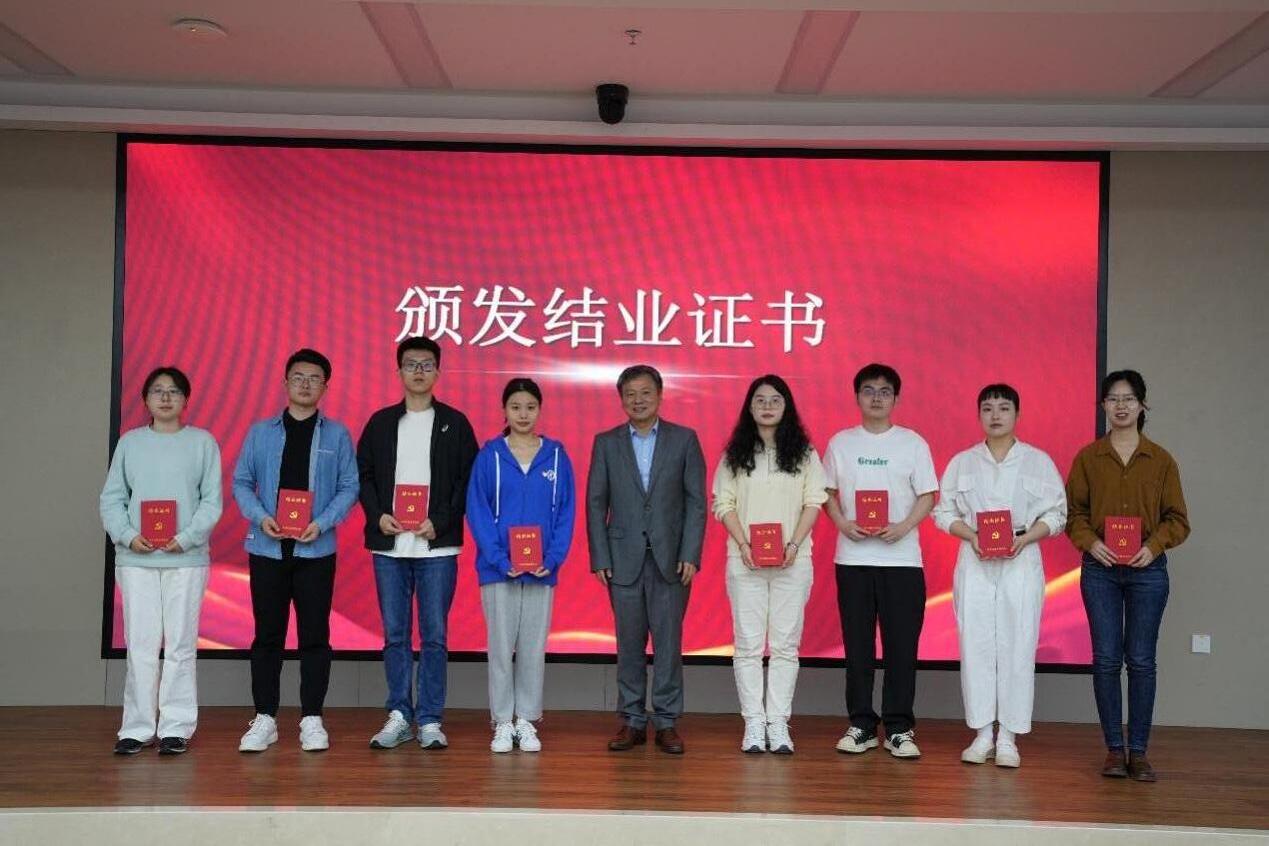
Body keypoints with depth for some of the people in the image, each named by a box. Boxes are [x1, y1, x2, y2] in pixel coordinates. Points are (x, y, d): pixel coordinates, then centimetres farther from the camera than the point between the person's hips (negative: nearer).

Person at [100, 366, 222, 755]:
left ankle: (176, 727, 7)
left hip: (186, 559, -1)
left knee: (181, 644, 1)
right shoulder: (130, 442, 10)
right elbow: (112, 498, 8)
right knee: (140, 644, 3)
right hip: (136, 559, 1)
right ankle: (137, 727, 10)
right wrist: (127, 535, -9)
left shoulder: (202, 442, 5)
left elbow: (212, 501, 1)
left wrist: (187, 537, -13)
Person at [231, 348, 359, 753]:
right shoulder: (260, 432, 8)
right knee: (267, 634, 6)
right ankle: (264, 719, 14)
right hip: (267, 548, 1)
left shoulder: (337, 434, 5)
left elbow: (349, 487, 2)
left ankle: (312, 719, 12)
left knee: (315, 635, 3)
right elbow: (241, 482, 7)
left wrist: (322, 523, -13)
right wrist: (260, 517, -11)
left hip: (316, 550, -1)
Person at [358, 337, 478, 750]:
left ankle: (430, 720, 9)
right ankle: (399, 716, 16)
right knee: (395, 635, 7)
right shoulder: (381, 422, 10)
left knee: (434, 636, 1)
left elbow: (467, 480, 0)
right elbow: (363, 474, 9)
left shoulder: (454, 422, 4)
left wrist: (440, 522, -12)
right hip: (389, 545, 2)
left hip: (437, 546, -2)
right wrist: (377, 515, -7)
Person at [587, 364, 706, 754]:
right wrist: (600, 557, -2)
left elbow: (696, 501, 1)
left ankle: (667, 722, 11)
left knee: (668, 641, 2)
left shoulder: (684, 439, 4)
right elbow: (595, 503, 5)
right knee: (629, 642, 6)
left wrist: (690, 555, -7)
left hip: (670, 557, -1)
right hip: (624, 558, 1)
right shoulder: (606, 443, 7)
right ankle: (632, 721, 15)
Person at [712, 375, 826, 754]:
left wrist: (793, 545, -10)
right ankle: (753, 723, 7)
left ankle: (778, 723, 6)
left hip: (792, 561, 0)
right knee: (748, 644, 1)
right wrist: (744, 545, -9)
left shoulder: (803, 452, 7)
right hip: (745, 561, 0)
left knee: (785, 644, 1)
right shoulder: (735, 453, 7)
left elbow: (813, 503, 3)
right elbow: (724, 504, 4)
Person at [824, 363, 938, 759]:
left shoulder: (913, 443, 4)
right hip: (853, 557, 1)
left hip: (901, 557, -1)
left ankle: (899, 729, 8)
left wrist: (903, 527, -14)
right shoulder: (841, 443, 8)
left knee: (902, 645, -1)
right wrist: (842, 522, -7)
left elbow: (928, 496, 3)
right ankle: (861, 726, 15)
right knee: (857, 644, 5)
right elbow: (828, 493, 12)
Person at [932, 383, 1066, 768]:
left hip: (1021, 560, -1)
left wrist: (1023, 539, -13)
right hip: (974, 561, 1)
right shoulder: (962, 462, 8)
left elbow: (1056, 514, 3)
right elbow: (944, 512, 7)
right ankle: (982, 734, 8)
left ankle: (1008, 738, 4)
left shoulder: (1038, 461, 5)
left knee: (1017, 647, -3)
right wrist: (972, 536, -11)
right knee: (976, 645, 0)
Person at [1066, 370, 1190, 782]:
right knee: (1106, 659, 1)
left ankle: (1138, 751, 9)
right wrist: (1090, 542, -12)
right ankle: (1114, 749, 10)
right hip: (1100, 568, 0)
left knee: (1141, 660, 1)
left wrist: (1153, 546, -12)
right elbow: (1073, 512, 5)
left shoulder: (1161, 460, 4)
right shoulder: (1087, 458, 5)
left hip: (1147, 569, 0)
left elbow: (1177, 519, 5)